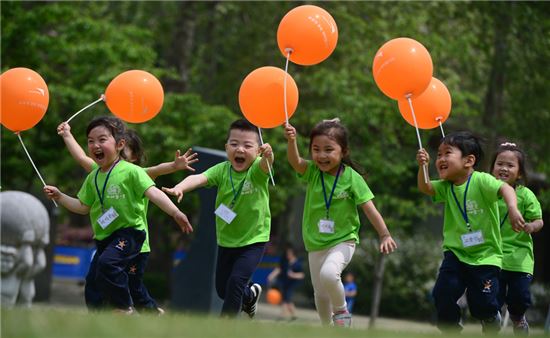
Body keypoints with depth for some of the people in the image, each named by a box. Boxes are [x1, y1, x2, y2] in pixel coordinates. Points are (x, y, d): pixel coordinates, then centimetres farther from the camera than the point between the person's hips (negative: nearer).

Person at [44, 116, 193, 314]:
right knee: (92, 284, 6)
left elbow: (154, 194, -19)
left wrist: (175, 213, -31)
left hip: (129, 232, -8)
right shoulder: (93, 177, 10)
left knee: (107, 263, -32)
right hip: (104, 238, 8)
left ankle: (125, 309, -17)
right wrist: (60, 197, 8)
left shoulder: (131, 172, -10)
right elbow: (83, 207, 19)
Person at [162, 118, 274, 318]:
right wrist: (180, 188, -49)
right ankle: (250, 295, 49)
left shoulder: (257, 169, -18)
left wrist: (268, 156, -66)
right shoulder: (222, 170, -11)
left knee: (236, 281, -20)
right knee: (222, 289, 16)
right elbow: (200, 178, -28)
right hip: (226, 240, 4)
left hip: (254, 240, -4)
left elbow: (265, 165, -41)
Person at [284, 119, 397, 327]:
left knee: (328, 273, -31)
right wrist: (291, 141, -46)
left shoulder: (351, 177, -13)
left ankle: (341, 310, -5)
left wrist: (384, 235, -16)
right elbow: (295, 162, -26)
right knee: (321, 294, 12)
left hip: (342, 241, -4)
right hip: (316, 244, 4)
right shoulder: (312, 172, -5)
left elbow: (369, 209, -11)